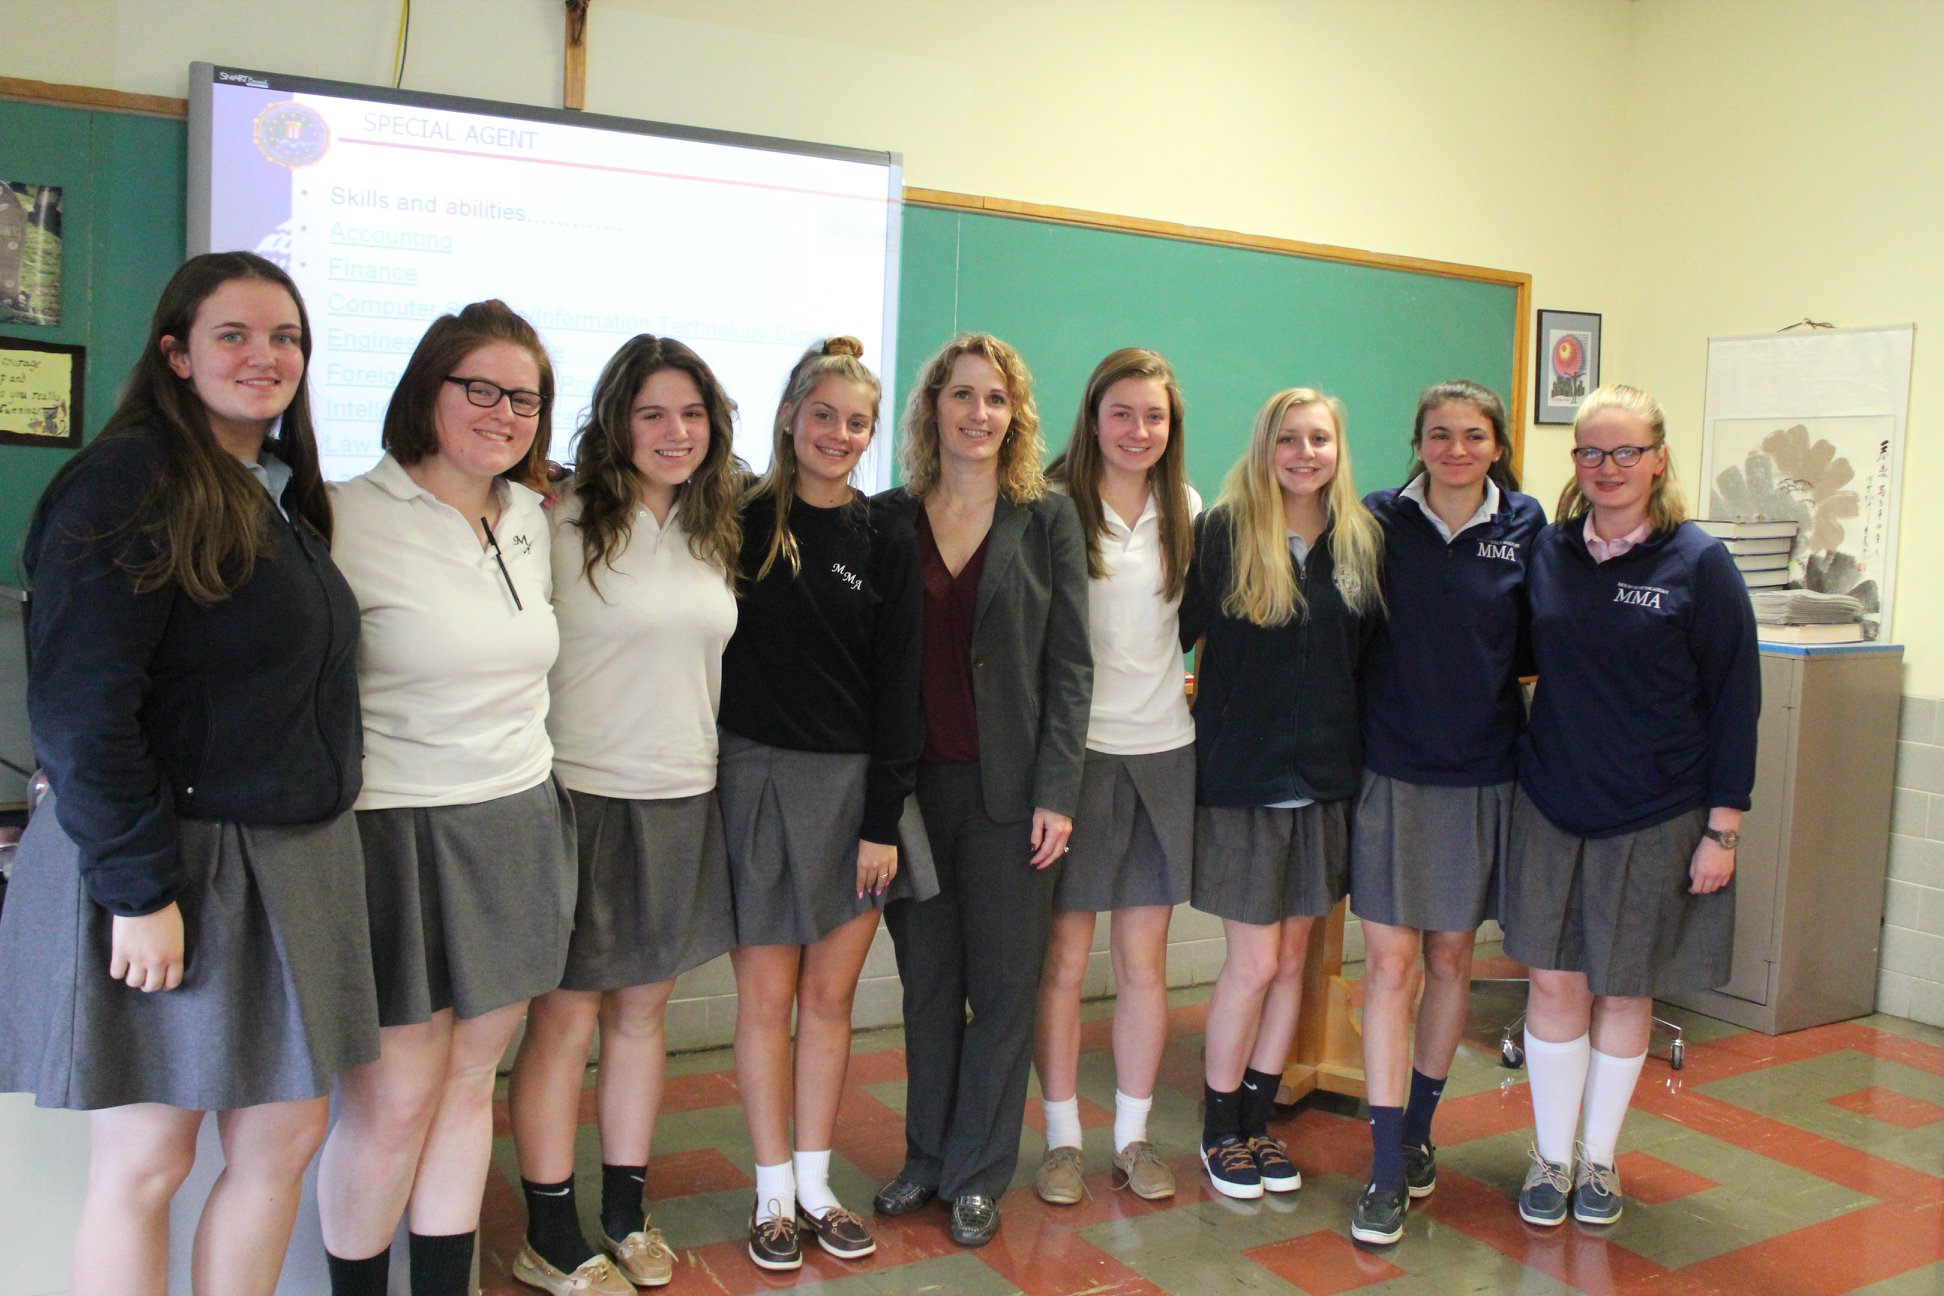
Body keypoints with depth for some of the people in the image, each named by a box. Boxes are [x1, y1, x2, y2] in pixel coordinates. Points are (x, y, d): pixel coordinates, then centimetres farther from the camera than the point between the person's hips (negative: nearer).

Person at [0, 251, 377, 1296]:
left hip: (293, 860, 8)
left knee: (288, 1138, 12)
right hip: (167, 866, -8)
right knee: (145, 1166, 4)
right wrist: (138, 887, -20)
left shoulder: (283, 494, 13)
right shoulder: (127, 483, -13)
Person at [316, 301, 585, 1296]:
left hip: (518, 828, 6)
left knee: (470, 1077, 13)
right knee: (395, 1099, 2)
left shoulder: (530, 522, 9)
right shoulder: (352, 518, -11)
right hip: (396, 830, -6)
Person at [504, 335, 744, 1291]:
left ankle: (626, 1214, 30)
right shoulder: (566, 523, -9)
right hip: (582, 793, -5)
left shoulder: (714, 535, 9)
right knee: (564, 1018, 5)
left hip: (683, 800, 5)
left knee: (642, 1012, 15)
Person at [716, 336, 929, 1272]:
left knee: (831, 995, 9)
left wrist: (883, 821, -2)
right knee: (768, 995, 5)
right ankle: (774, 1194, 20)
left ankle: (816, 1186, 24)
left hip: (855, 787, 2)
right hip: (759, 779, -2)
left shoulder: (885, 546, 3)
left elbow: (898, 692, 2)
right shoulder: (742, 522, 0)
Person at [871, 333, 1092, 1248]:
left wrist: (1056, 792, -8)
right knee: (927, 981, 12)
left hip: (1010, 789, -1)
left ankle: (977, 1174, 22)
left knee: (1004, 983, 6)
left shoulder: (1048, 519, 1)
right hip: (912, 783, 2)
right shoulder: (891, 518, 5)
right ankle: (926, 1158, 28)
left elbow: (1070, 664, -1)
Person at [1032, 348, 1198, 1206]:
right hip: (1077, 748, -4)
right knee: (1062, 960, 4)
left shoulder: (1186, 511, 8)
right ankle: (1062, 1137, 20)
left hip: (1163, 751, 4)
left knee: (1145, 962, 11)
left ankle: (1133, 1135, 25)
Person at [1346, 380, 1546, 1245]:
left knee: (1451, 956, 13)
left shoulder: (1524, 529, 1)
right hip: (1391, 768, -1)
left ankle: (1420, 1127, 32)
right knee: (1390, 962, -3)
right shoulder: (1379, 522, -2)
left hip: (1481, 775, 2)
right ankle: (1387, 1169, 5)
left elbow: (1536, 646, 8)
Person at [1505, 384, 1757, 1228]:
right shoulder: (1547, 553, 2)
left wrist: (1723, 827, -8)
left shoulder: (1698, 563, -7)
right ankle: (1552, 1157, 22)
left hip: (1657, 814, -2)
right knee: (1554, 980, 6)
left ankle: (1599, 1160, 27)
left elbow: (1735, 701, -5)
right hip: (1550, 805, 2)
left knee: (1624, 989, 10)